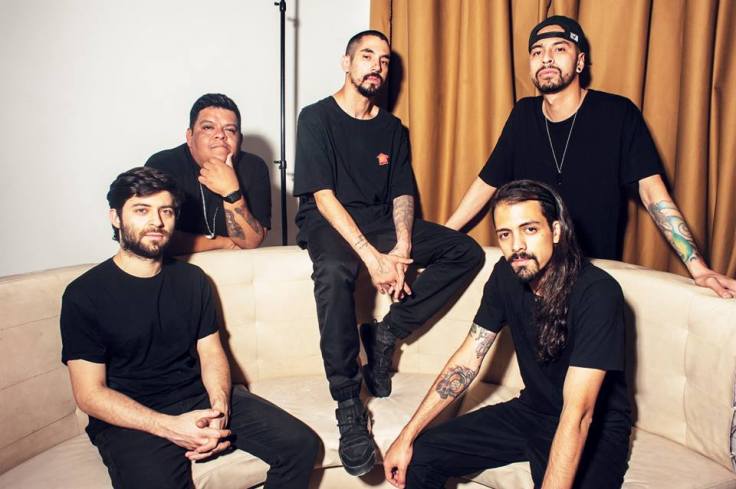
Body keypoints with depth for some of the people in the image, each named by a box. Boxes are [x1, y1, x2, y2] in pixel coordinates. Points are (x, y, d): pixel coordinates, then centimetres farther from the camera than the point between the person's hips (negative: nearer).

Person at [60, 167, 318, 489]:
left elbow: (211, 353, 8)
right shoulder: (84, 294, -5)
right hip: (131, 419, -4)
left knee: (300, 444, -10)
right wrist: (170, 427, -20)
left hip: (200, 397, 4)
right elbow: (89, 393, -8)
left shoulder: (192, 279, 10)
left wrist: (219, 408, -13)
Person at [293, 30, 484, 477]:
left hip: (381, 222, 6)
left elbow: (402, 195, 7)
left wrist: (402, 248, -14)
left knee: (467, 252, -11)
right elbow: (323, 197, -12)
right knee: (334, 272, -40)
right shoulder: (317, 118, -2)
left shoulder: (392, 129, 14)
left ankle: (386, 334, -10)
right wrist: (371, 256, -23)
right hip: (329, 223, -5)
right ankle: (348, 406, -29)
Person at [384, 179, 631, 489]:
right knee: (419, 455, -5)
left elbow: (578, 413, -32)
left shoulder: (597, 292, -27)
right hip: (532, 411, 5)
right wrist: (407, 436, -8)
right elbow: (467, 361, -4)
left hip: (596, 428, -4)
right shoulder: (506, 274, -9)